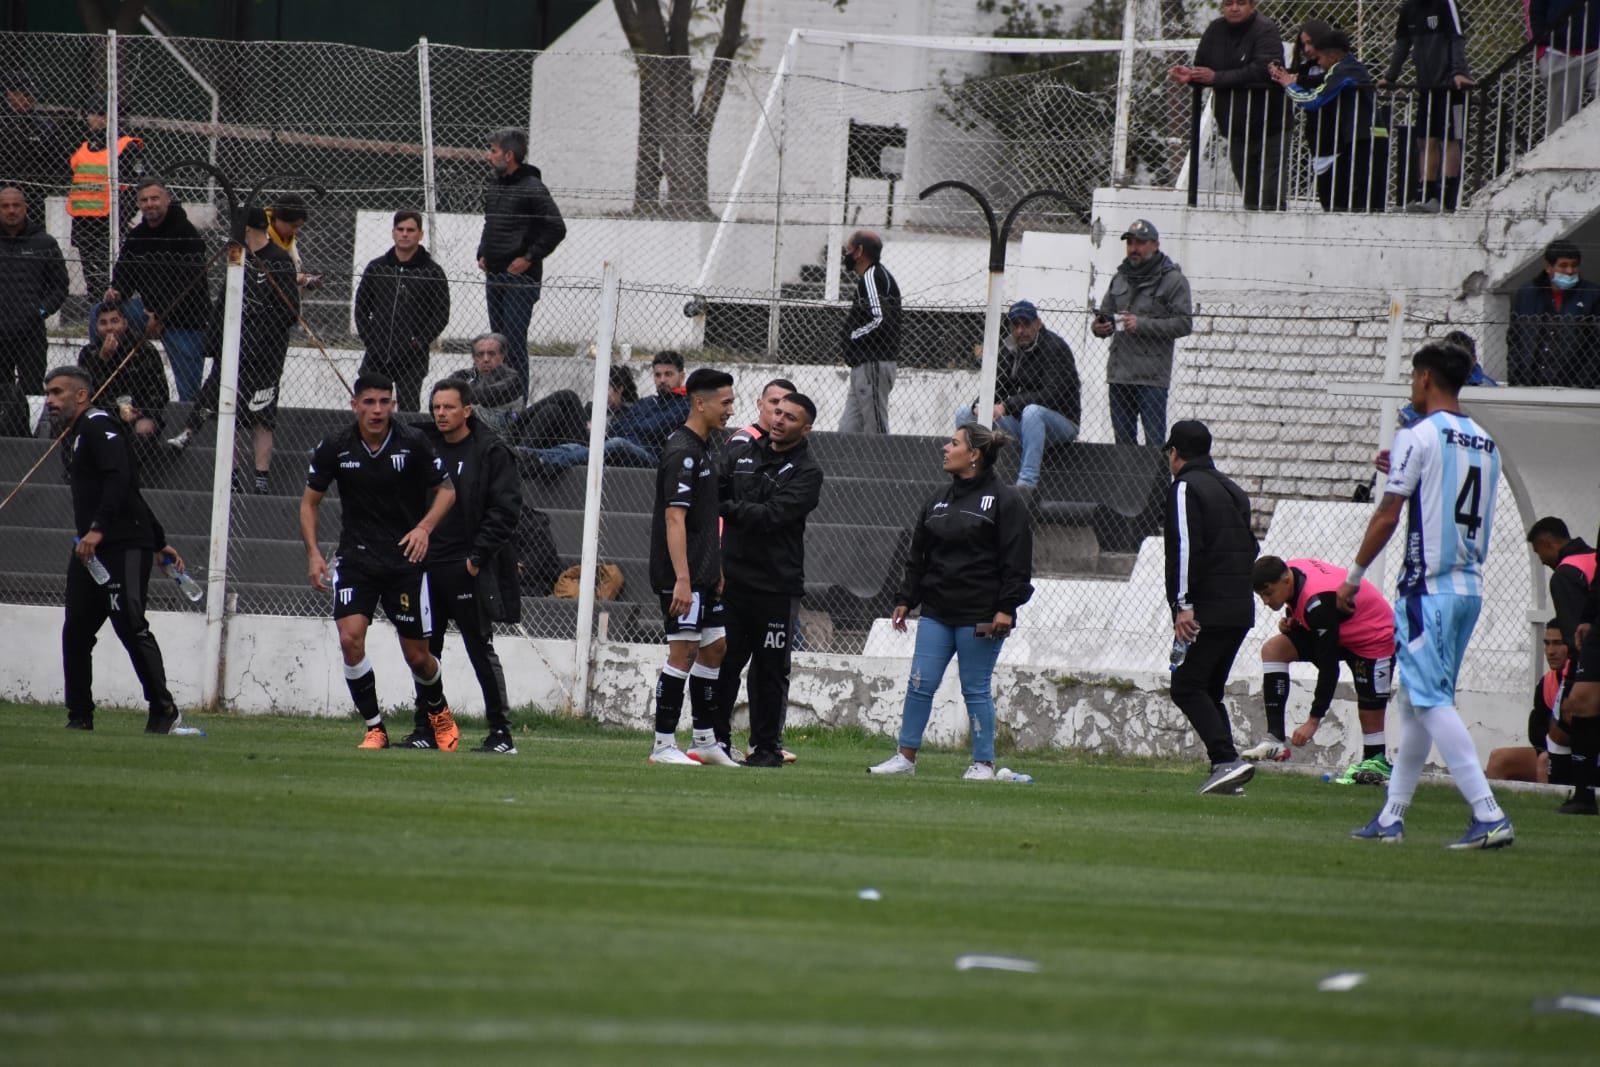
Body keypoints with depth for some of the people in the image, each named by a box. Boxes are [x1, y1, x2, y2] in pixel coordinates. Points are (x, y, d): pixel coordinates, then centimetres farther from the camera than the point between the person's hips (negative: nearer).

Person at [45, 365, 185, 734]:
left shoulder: (99, 428, -7)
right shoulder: (72, 438, 24)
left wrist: (97, 530, -30)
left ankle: (164, 712, -15)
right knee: (76, 632, 5)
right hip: (90, 551, 10)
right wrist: (158, 541, 27)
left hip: (124, 547, -10)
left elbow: (120, 480, -22)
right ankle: (80, 717, 11)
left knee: (130, 625, -17)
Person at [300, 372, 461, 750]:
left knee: (417, 655, 3)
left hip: (406, 559, -1)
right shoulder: (334, 448, -4)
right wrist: (313, 554, -4)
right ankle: (374, 728, -5)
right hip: (355, 559, 1)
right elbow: (310, 501, 7)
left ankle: (438, 711, 35)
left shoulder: (413, 443, -8)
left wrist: (424, 527, -16)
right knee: (350, 638, -18)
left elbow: (446, 490, 1)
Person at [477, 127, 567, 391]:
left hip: (520, 278, -9)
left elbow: (556, 229, -15)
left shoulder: (532, 188, -12)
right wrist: (482, 254, 13)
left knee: (514, 341, -11)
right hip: (494, 276, 9)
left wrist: (529, 258, -14)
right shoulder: (495, 187, 13)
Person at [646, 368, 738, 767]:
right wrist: (682, 580, -27)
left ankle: (706, 741, 18)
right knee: (684, 651, -9)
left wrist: (716, 570, 23)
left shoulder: (702, 448, 15)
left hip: (703, 573, 10)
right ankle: (664, 745, -5)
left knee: (714, 648, 12)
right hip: (683, 574, -10)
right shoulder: (682, 452, -15)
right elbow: (674, 518, -22)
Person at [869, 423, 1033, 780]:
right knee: (920, 683, 1)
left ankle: (983, 763, 9)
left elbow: (1016, 561, -9)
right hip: (937, 612, 6)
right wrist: (905, 599, 13)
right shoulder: (939, 500, 14)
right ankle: (906, 757, 7)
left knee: (976, 689, 0)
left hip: (979, 616, -6)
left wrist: (1006, 607, -16)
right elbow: (918, 555, 18)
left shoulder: (1005, 500, -5)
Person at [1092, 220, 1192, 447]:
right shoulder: (1121, 279, 17)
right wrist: (1099, 327, -2)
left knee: (1154, 440, -9)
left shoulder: (1173, 280, -2)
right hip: (1119, 375, 6)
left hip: (1151, 377, -6)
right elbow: (1105, 313, 23)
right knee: (1123, 439, 10)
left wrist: (1142, 325, -18)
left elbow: (1184, 323, -9)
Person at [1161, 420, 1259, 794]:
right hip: (1242, 609, 8)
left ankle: (1226, 760, -20)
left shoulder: (1185, 488, -5)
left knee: (1187, 687, -7)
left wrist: (1184, 604, -17)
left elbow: (1187, 548, -15)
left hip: (1207, 610, -8)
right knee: (1210, 690, 14)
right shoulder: (1233, 490, 22)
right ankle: (1225, 768, 5)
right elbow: (1250, 548, 23)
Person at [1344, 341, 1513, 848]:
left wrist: (1354, 576, 1)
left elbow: (1388, 515, -9)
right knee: (1414, 700, 15)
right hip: (1471, 588, 8)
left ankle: (1489, 815, -22)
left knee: (1431, 701, -11)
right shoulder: (1485, 443, 13)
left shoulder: (1419, 437, -9)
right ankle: (1391, 817, 18)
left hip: (1428, 588, -8)